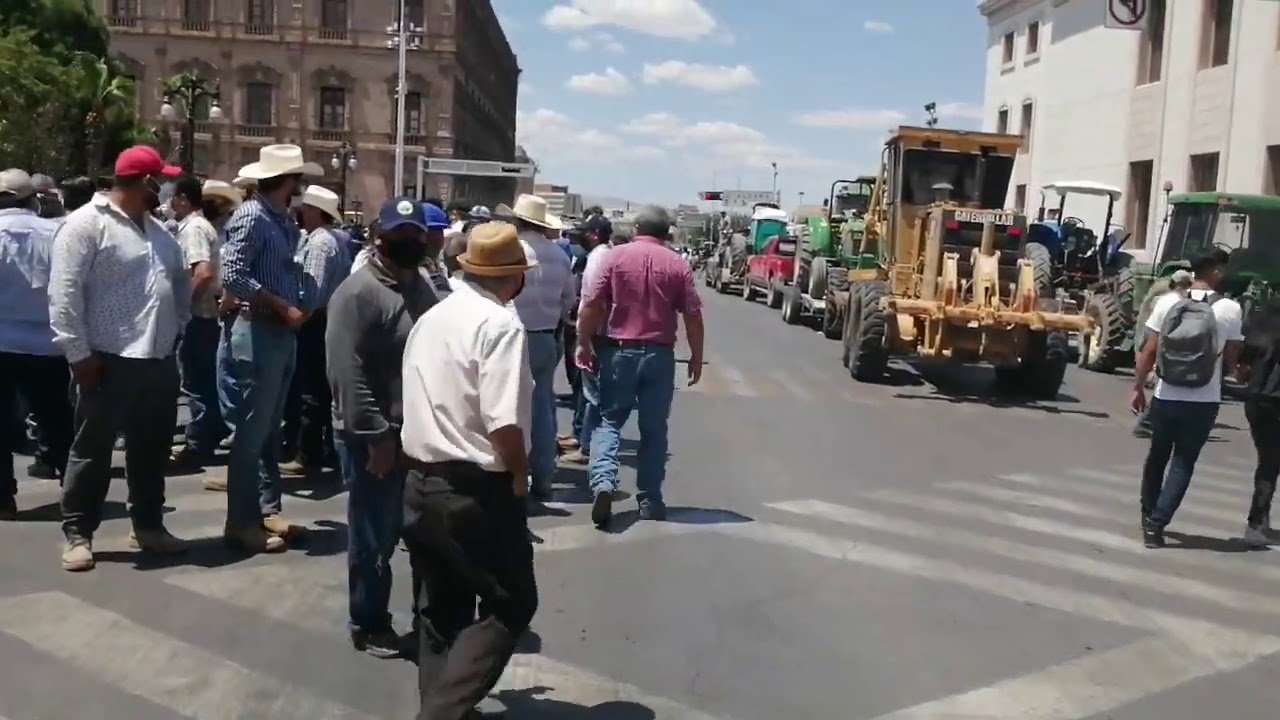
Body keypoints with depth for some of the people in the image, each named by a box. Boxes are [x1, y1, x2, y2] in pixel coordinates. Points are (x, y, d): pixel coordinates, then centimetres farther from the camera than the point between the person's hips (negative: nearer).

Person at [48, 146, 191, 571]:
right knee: (93, 450, 4)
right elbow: (65, 293, -15)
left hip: (159, 359, 8)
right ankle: (78, 533, 15)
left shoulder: (157, 230, 16)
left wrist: (176, 327, 14)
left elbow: (180, 283, 26)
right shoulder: (87, 223, -9)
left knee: (152, 448, 15)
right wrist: (78, 352, -17)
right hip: (109, 360, -7)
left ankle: (148, 526, 27)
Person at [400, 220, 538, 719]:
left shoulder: (430, 319, 11)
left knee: (441, 609, 18)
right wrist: (519, 473, -8)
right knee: (511, 606, 4)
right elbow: (503, 421, -24)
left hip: (421, 480, 8)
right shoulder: (500, 325, -16)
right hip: (476, 489, -8)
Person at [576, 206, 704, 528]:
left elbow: (591, 304, -6)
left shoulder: (616, 255, -1)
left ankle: (603, 482, -14)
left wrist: (584, 344, 2)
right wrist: (697, 356, 9)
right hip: (659, 355, 1)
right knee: (654, 429, 10)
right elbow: (693, 316, 0)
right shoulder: (677, 264, 2)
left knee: (609, 420, 8)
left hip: (618, 351, -1)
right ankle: (650, 499, 14)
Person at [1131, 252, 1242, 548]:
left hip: (1166, 396, 2)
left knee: (1157, 456, 19)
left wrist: (1138, 387, 7)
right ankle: (1156, 523, -3)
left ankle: (1149, 516, 30)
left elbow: (1149, 350, -3)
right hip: (1204, 400, -2)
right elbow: (1231, 359, 2)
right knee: (1183, 462, 7)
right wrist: (1230, 371, 25)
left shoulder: (1168, 301, -4)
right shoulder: (1230, 308, -6)